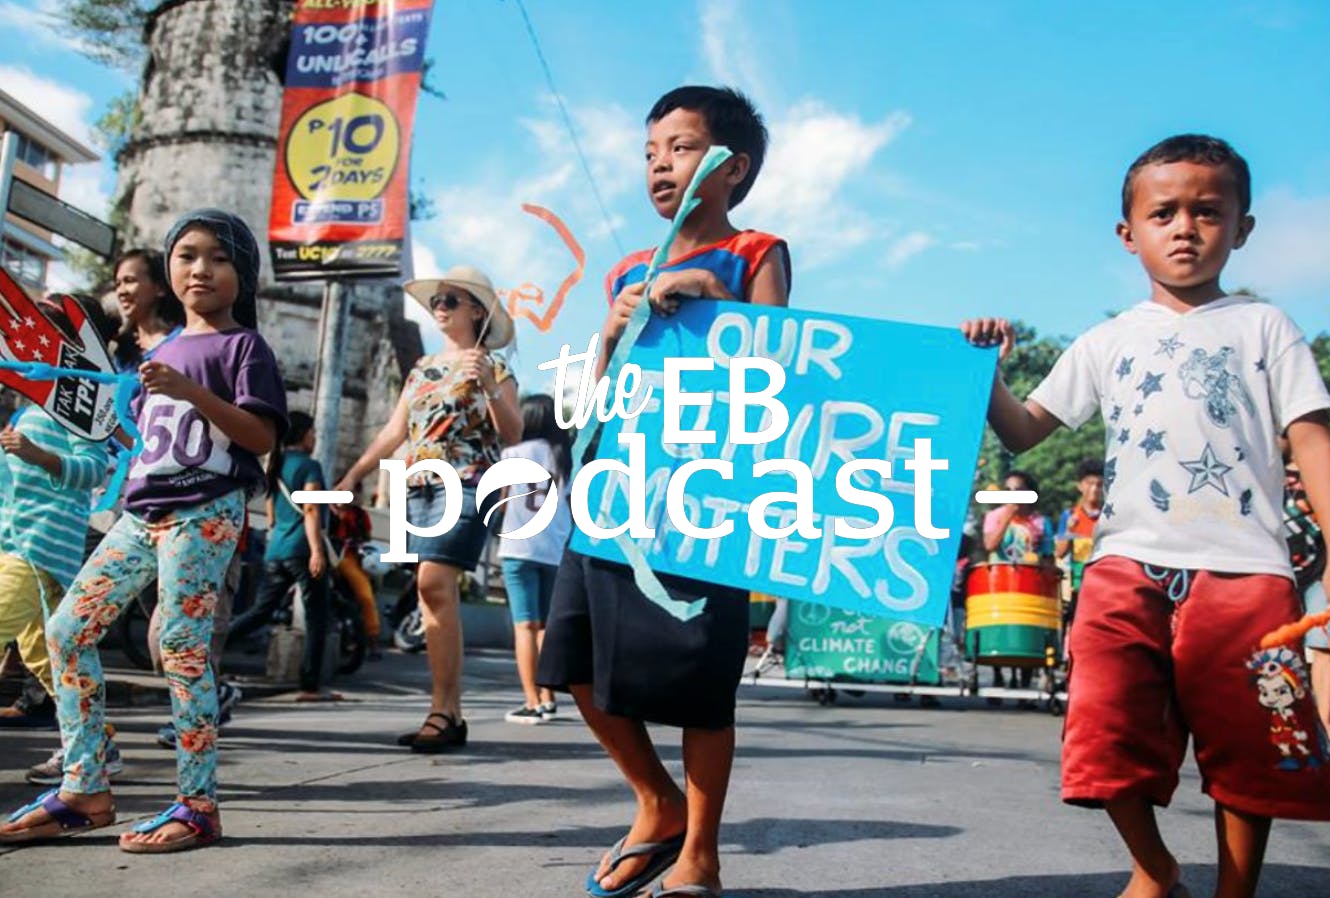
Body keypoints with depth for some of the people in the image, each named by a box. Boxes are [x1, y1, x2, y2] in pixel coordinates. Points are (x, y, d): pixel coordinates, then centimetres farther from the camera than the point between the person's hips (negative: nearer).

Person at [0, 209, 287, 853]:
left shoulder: (243, 345, -3)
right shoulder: (164, 350, 20)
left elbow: (262, 437, -14)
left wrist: (191, 390, -23)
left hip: (205, 513, -8)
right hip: (142, 513, 8)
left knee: (181, 646, -9)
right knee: (68, 628, 6)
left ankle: (198, 805, 2)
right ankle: (85, 791, 14)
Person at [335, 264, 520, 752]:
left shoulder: (492, 366, 3)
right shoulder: (421, 369, 21)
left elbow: (512, 434, -6)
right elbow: (394, 431, 21)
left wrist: (488, 386, -19)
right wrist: (353, 474, 16)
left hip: (465, 485, -6)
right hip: (418, 487, 6)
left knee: (434, 585, -20)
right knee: (436, 595, 2)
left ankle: (442, 710, -17)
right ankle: (450, 715, 5)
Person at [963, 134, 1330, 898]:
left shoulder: (1264, 328, 11)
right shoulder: (1108, 342, 14)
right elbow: (1022, 433, 13)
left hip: (1244, 570, -1)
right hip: (1129, 566, 1)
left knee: (1249, 755, 6)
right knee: (1112, 738, -5)